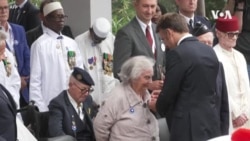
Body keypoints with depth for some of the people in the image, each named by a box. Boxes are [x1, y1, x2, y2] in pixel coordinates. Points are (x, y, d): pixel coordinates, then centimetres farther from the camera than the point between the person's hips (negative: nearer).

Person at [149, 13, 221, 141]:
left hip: (188, 128, -8)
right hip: (211, 124, 8)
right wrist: (162, 99, 23)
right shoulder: (209, 51, 10)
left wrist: (157, 106, 12)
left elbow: (169, 93, -11)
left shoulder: (177, 54, -14)